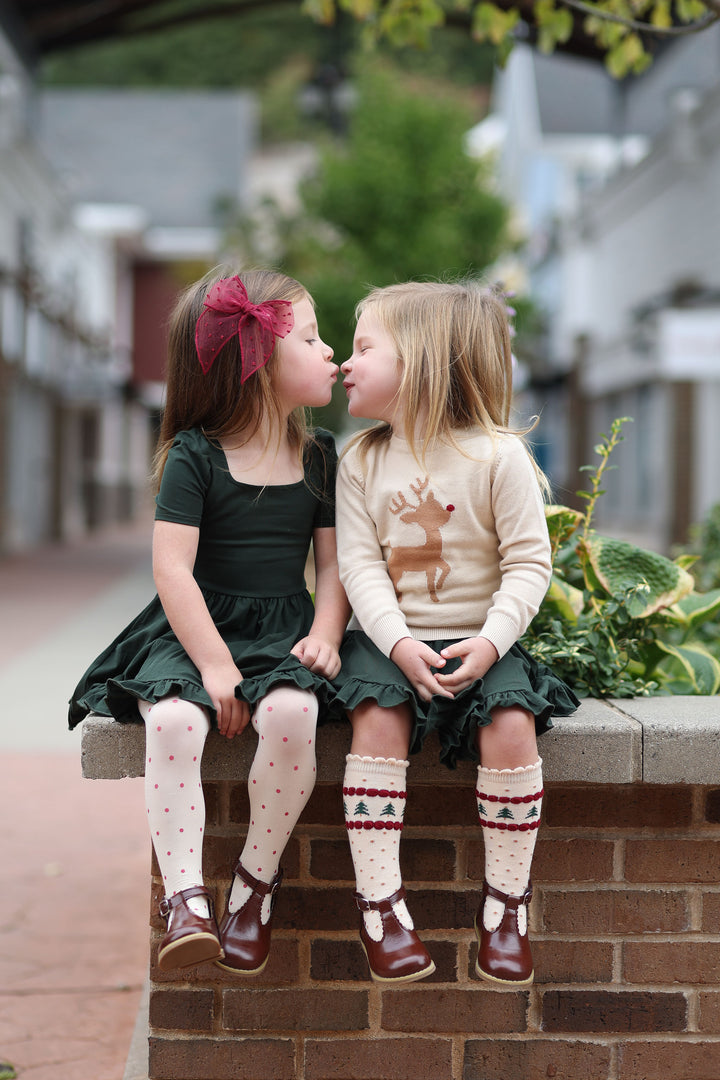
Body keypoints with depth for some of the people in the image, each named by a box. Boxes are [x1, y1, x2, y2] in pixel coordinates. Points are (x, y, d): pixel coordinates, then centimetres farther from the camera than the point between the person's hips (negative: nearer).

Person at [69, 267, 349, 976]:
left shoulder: (319, 455, 10)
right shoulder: (194, 456, -6)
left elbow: (332, 562, 10)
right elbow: (173, 570, -12)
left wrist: (324, 635, -8)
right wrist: (214, 666, -19)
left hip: (282, 633, 3)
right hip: (196, 629, -2)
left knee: (292, 711, -31)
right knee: (173, 719, -34)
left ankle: (257, 879, -11)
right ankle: (185, 899, -28)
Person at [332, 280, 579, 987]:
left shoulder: (497, 456, -7)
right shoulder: (361, 460, 2)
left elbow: (528, 563, -7)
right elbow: (360, 563, -4)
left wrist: (491, 641, -21)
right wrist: (398, 642, -20)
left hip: (481, 640, -1)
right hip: (389, 637, 2)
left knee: (511, 725, -25)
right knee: (378, 719, -27)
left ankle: (505, 902, -9)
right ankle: (379, 901, -19)